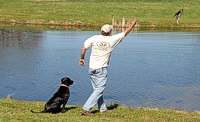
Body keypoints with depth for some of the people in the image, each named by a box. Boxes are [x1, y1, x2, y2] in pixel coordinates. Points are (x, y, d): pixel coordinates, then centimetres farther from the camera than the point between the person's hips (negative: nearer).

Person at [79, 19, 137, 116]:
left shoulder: (94, 38, -4)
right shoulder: (112, 39, -6)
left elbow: (84, 49, -6)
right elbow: (125, 33, 6)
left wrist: (82, 58, 11)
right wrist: (133, 24, 20)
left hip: (91, 68, 4)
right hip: (102, 69, -4)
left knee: (97, 89, 15)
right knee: (99, 90, 1)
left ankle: (102, 108, 25)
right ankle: (86, 108, -8)